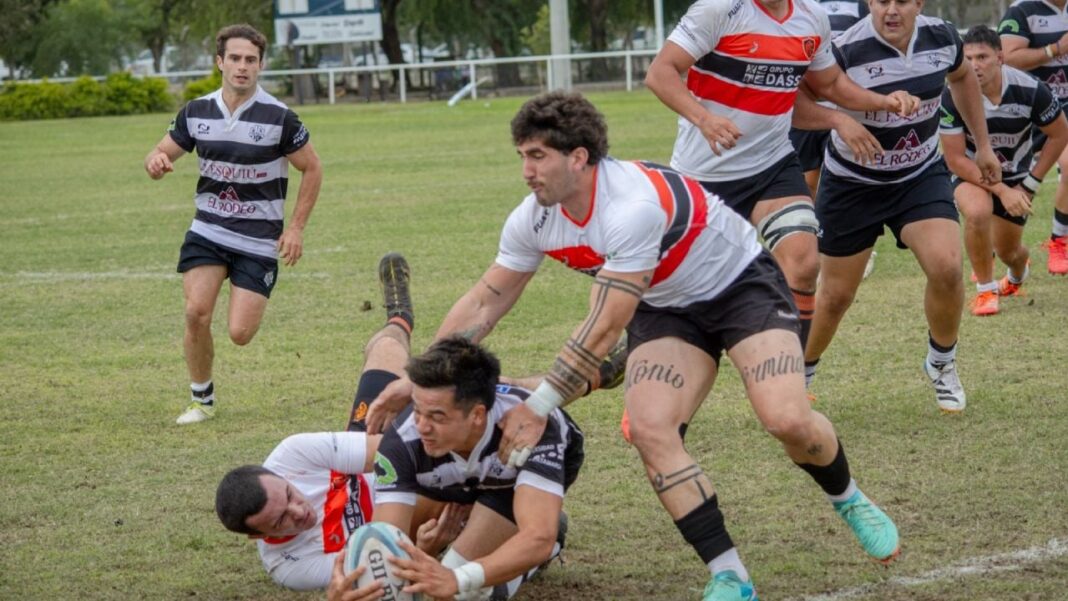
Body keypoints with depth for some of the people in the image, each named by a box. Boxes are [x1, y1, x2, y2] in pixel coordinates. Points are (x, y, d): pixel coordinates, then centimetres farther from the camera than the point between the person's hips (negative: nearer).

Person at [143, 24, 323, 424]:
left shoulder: (279, 117, -11)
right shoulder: (196, 112, -1)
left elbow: (312, 169, 0)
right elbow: (161, 155, 9)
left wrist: (296, 228, -5)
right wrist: (156, 161, -18)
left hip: (259, 241, -2)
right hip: (208, 232, 2)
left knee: (240, 334, -9)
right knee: (196, 312, -17)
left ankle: (253, 305, 29)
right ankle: (202, 400, 4)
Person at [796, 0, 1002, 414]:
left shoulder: (941, 37, -10)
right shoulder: (846, 50, -24)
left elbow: (962, 77, 13)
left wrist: (982, 144, 17)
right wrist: (838, 117, -41)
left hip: (922, 177, 3)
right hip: (852, 185, -2)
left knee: (946, 268, -18)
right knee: (836, 294, 5)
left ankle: (941, 365, 9)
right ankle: (799, 375, 31)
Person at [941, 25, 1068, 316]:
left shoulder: (1030, 90, -26)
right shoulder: (953, 96, -28)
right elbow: (955, 159, -22)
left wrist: (1031, 184, -10)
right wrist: (1001, 190, -27)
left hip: (1015, 173, 2)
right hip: (971, 172, -2)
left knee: (1008, 251, 10)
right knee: (977, 212, -34)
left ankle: (1018, 275, 51)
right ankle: (985, 289, -12)